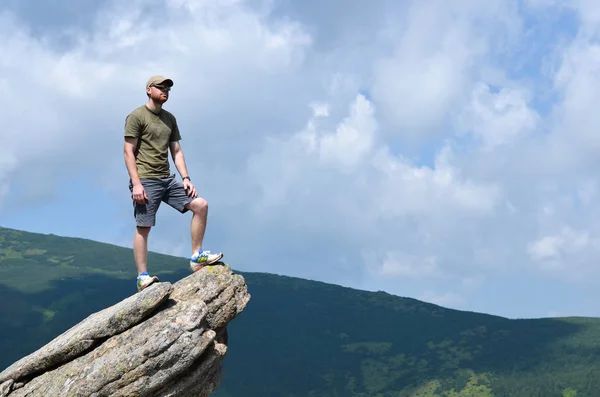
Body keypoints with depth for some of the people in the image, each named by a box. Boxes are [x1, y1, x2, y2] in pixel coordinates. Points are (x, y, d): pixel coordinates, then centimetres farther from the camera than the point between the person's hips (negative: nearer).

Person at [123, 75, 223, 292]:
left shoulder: (169, 119, 18)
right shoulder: (136, 117, -3)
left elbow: (176, 151, 17)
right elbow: (129, 152, -9)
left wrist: (186, 178, 4)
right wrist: (136, 183, -17)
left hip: (168, 180, 7)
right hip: (145, 181, -7)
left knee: (201, 205, -4)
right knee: (143, 228, -6)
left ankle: (196, 256, 2)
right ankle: (143, 277, -3)